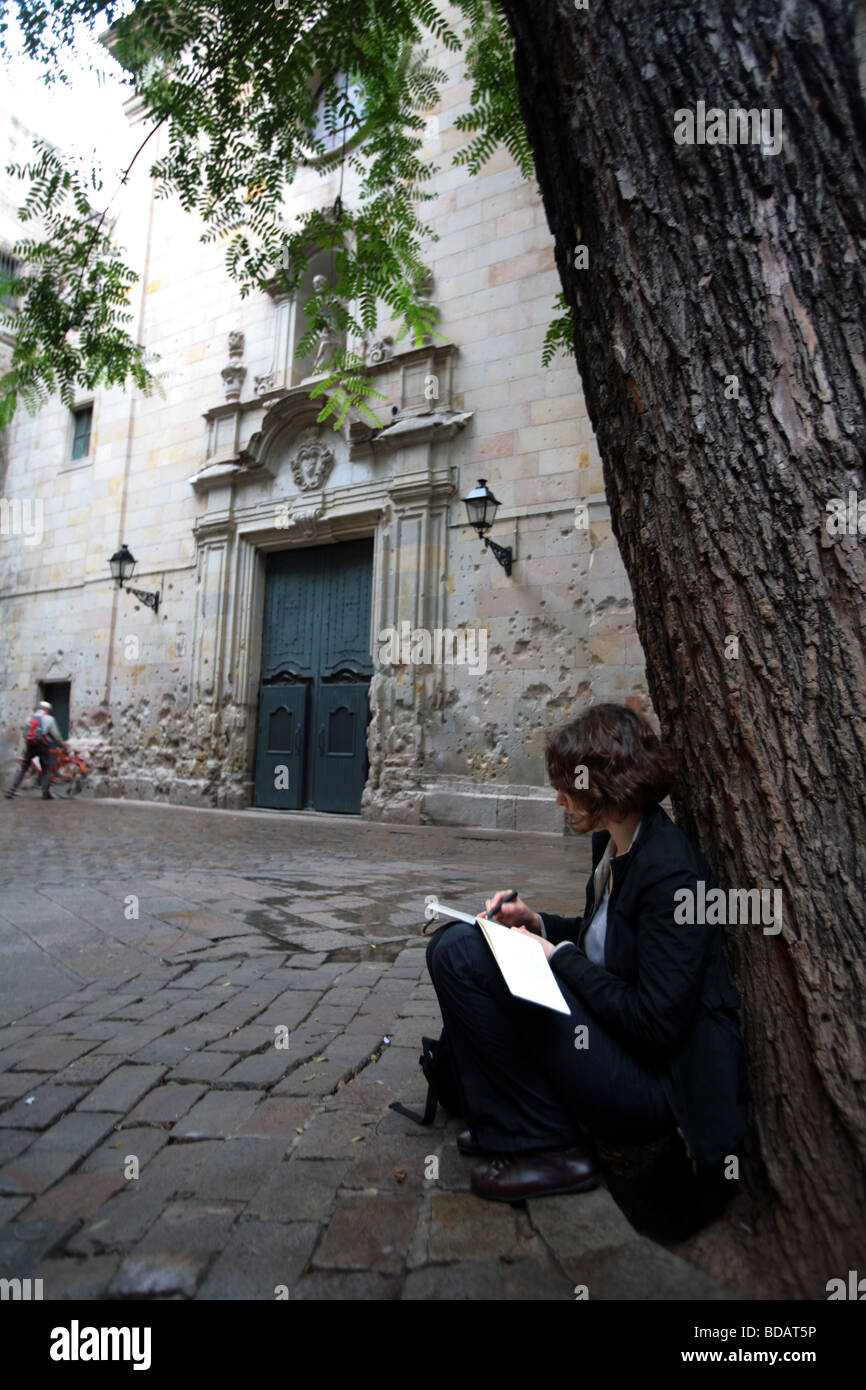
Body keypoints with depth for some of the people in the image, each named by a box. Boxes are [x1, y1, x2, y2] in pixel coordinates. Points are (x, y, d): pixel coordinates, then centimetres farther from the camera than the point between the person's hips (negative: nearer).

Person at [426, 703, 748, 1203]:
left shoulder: (671, 872, -25)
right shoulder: (613, 844, 2)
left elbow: (657, 1023, -24)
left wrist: (557, 955, -17)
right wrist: (537, 923, 2)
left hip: (658, 1081, -9)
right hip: (607, 1026, 9)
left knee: (462, 956, -20)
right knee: (453, 941, 4)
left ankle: (549, 1146, -5)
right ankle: (511, 1123, 10)